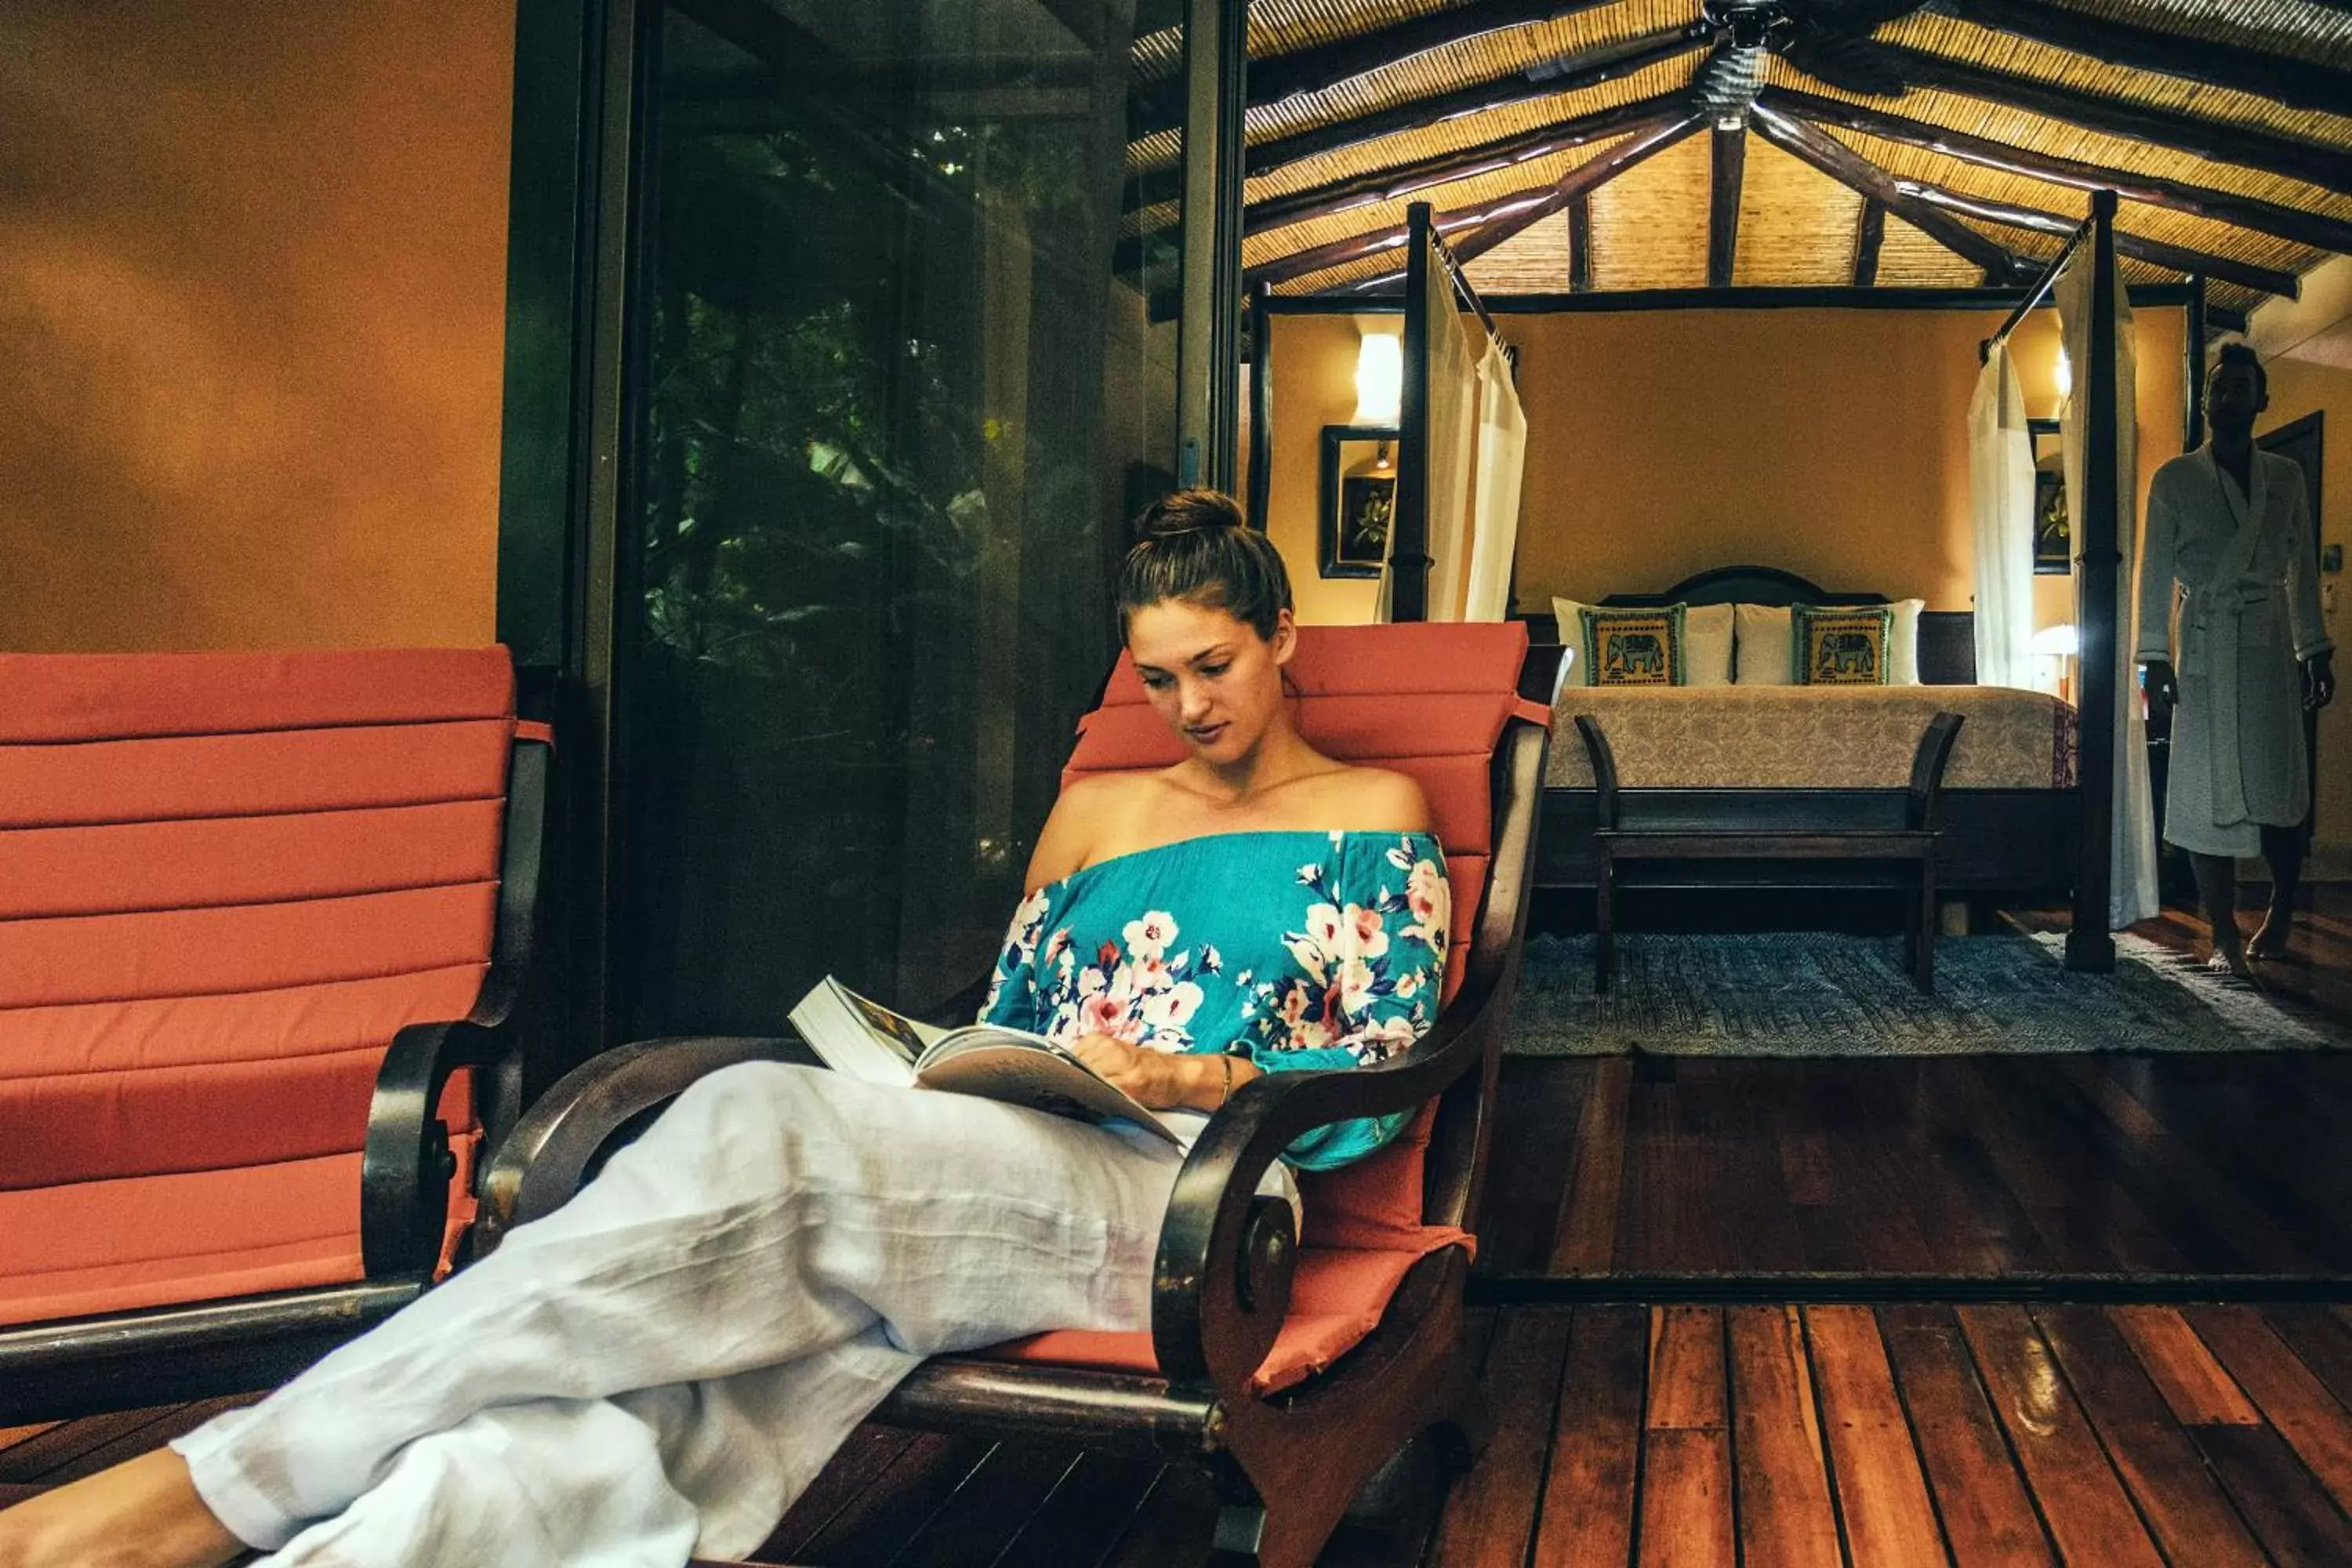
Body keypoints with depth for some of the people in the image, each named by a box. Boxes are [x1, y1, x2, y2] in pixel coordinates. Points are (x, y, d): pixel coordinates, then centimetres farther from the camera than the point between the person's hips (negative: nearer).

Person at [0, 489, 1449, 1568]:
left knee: (761, 1133, -33)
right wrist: (917, 1073, 1)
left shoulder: (1373, 816, 14)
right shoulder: (1097, 809, 27)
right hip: (1010, 1163, 5)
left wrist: (1192, 1077, -11)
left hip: (1168, 1198, -4)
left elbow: (1386, 1080, 4)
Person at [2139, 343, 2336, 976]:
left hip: (2270, 645, 2)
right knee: (2207, 790, -3)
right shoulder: (2174, 480, 4)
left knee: (2279, 788, -3)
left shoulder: (2286, 478, 11)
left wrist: (2317, 651, 8)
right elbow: (2156, 572, 1)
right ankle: (2225, 935, 4)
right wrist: (2154, 657, -6)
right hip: (2204, 645, -1)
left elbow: (2302, 569, 13)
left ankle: (2282, 913, 18)